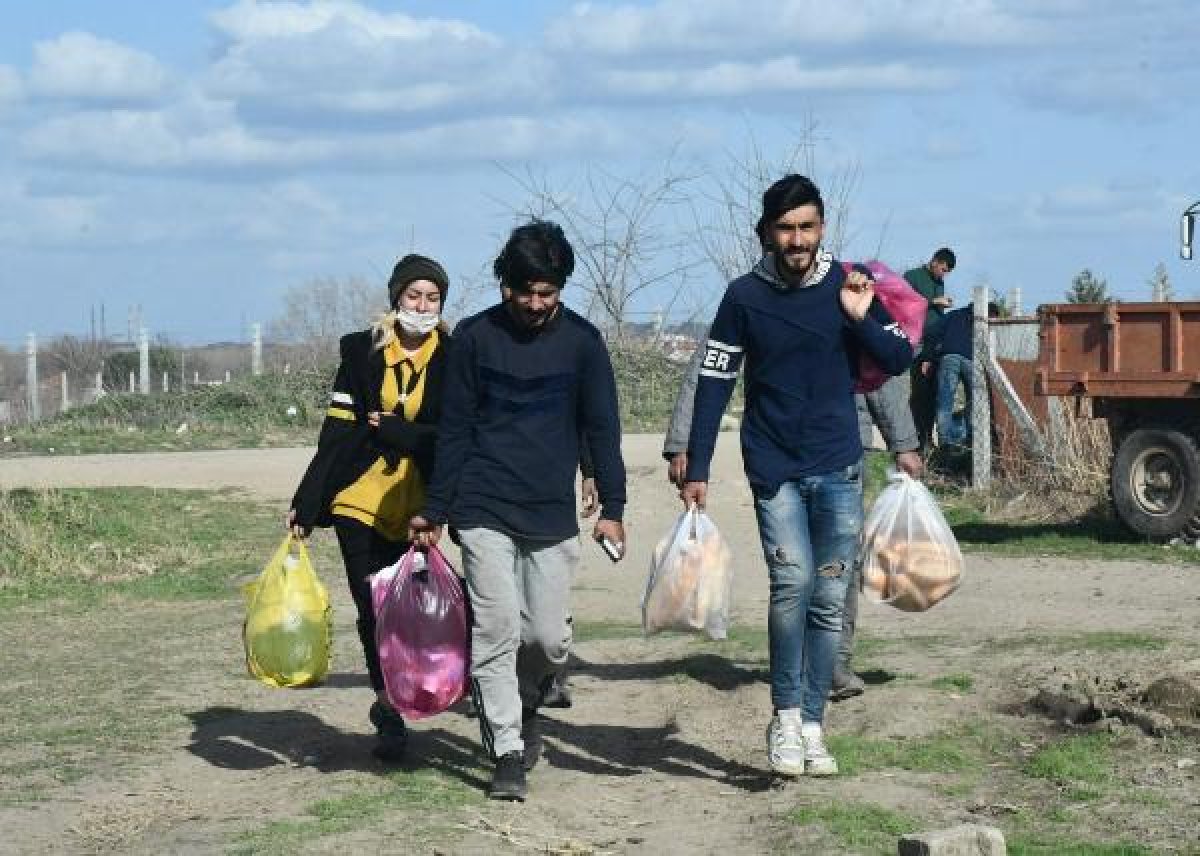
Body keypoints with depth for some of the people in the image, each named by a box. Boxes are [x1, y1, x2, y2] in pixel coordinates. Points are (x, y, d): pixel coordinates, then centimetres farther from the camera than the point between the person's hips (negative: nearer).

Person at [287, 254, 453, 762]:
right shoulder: (362, 352, 3)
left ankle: (389, 707, 18)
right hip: (359, 501, 1)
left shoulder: (450, 358, 1)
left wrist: (392, 430, -13)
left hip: (415, 507, -1)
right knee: (372, 612, 1)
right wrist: (306, 504, -1)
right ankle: (390, 714, 12)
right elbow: (336, 434, 2)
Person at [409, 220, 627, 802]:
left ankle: (522, 704, 31)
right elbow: (454, 430, 4)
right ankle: (507, 753, -2)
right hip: (483, 512, -1)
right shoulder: (474, 337, 1)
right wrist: (435, 511, 3)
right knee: (497, 627, -9)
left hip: (553, 515, 1)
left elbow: (602, 428, 4)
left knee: (549, 637, 0)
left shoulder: (581, 341, 2)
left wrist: (612, 508, -2)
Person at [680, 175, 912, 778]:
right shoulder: (745, 296, -2)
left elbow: (900, 360, 6)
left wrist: (861, 321, -13)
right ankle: (785, 717, -7)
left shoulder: (848, 287, 2)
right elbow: (713, 383, 1)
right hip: (774, 470, -2)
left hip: (839, 469, 2)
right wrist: (696, 469, -2)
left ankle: (812, 725, 14)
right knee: (792, 582, -19)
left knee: (829, 600, 4)